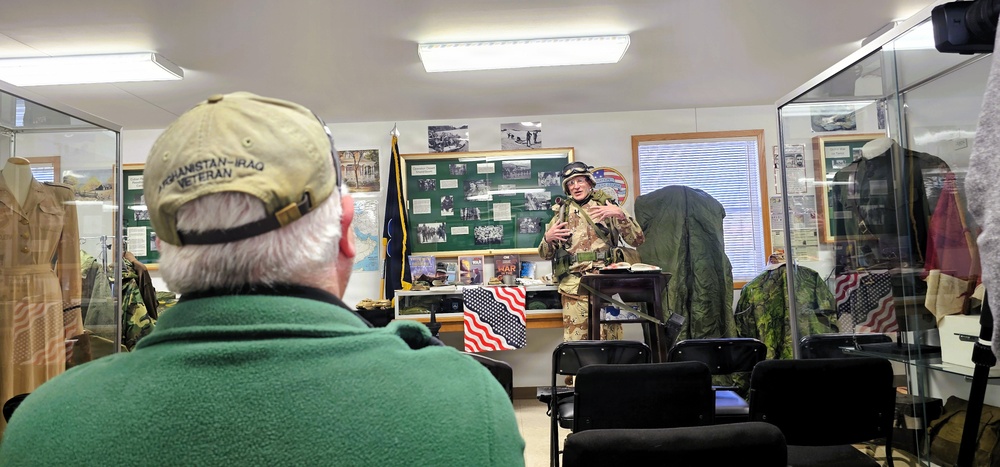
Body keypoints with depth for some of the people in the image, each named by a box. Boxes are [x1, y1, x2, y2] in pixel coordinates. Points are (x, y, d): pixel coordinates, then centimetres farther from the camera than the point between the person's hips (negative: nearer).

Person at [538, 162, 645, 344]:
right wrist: (548, 239, -6)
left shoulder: (607, 207, 7)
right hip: (574, 286, 1)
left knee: (609, 339, 2)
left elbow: (638, 240, -1)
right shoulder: (562, 213, 13)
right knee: (575, 340, 0)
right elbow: (545, 254, 15)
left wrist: (621, 215, -15)